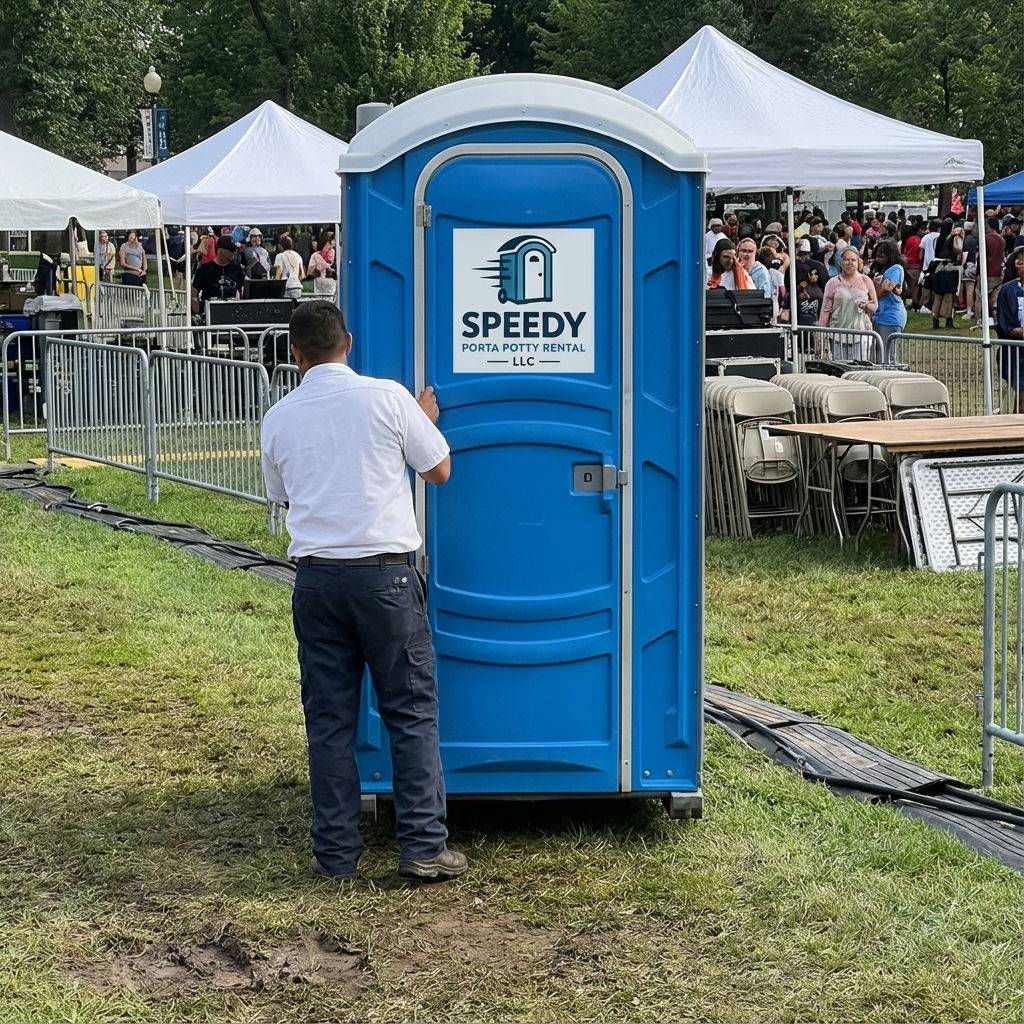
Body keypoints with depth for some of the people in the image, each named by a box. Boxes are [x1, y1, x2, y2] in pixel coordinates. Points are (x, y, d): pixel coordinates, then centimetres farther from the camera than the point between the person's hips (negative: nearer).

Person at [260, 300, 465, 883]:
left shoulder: (279, 419, 5)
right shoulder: (387, 398, -5)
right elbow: (439, 470, 5)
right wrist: (426, 419, 24)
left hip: (317, 577, 3)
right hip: (385, 572, -2)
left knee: (329, 719, 8)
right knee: (412, 712, 5)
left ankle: (337, 853, 11)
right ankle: (424, 846, 4)